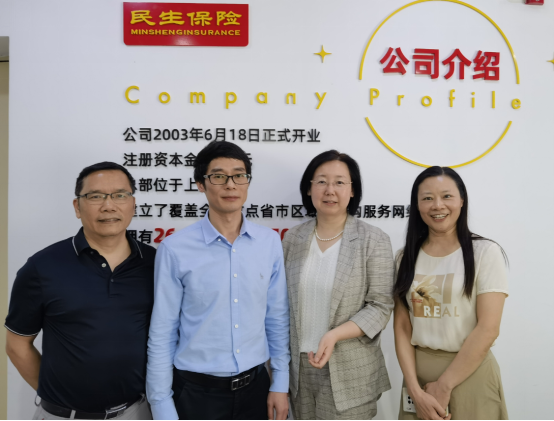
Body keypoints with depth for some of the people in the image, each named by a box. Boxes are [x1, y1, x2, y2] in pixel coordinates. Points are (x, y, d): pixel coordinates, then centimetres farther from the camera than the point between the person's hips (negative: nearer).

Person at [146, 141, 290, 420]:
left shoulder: (270, 242, -4)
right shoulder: (175, 249, -13)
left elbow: (277, 318, 3)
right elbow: (162, 333, -7)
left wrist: (280, 384, 5)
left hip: (255, 387, 3)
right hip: (196, 392, -2)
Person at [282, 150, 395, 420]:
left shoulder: (374, 241, -8)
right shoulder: (293, 239, 2)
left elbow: (380, 307, -10)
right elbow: (283, 303, 8)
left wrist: (334, 336, -22)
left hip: (350, 373, -3)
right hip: (299, 367, 3)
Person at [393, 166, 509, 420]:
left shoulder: (485, 252, -8)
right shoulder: (406, 258, 2)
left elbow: (488, 329, -13)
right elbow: (402, 327, -1)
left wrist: (444, 386, -13)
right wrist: (416, 390, -10)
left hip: (469, 375, -3)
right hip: (418, 374, 3)